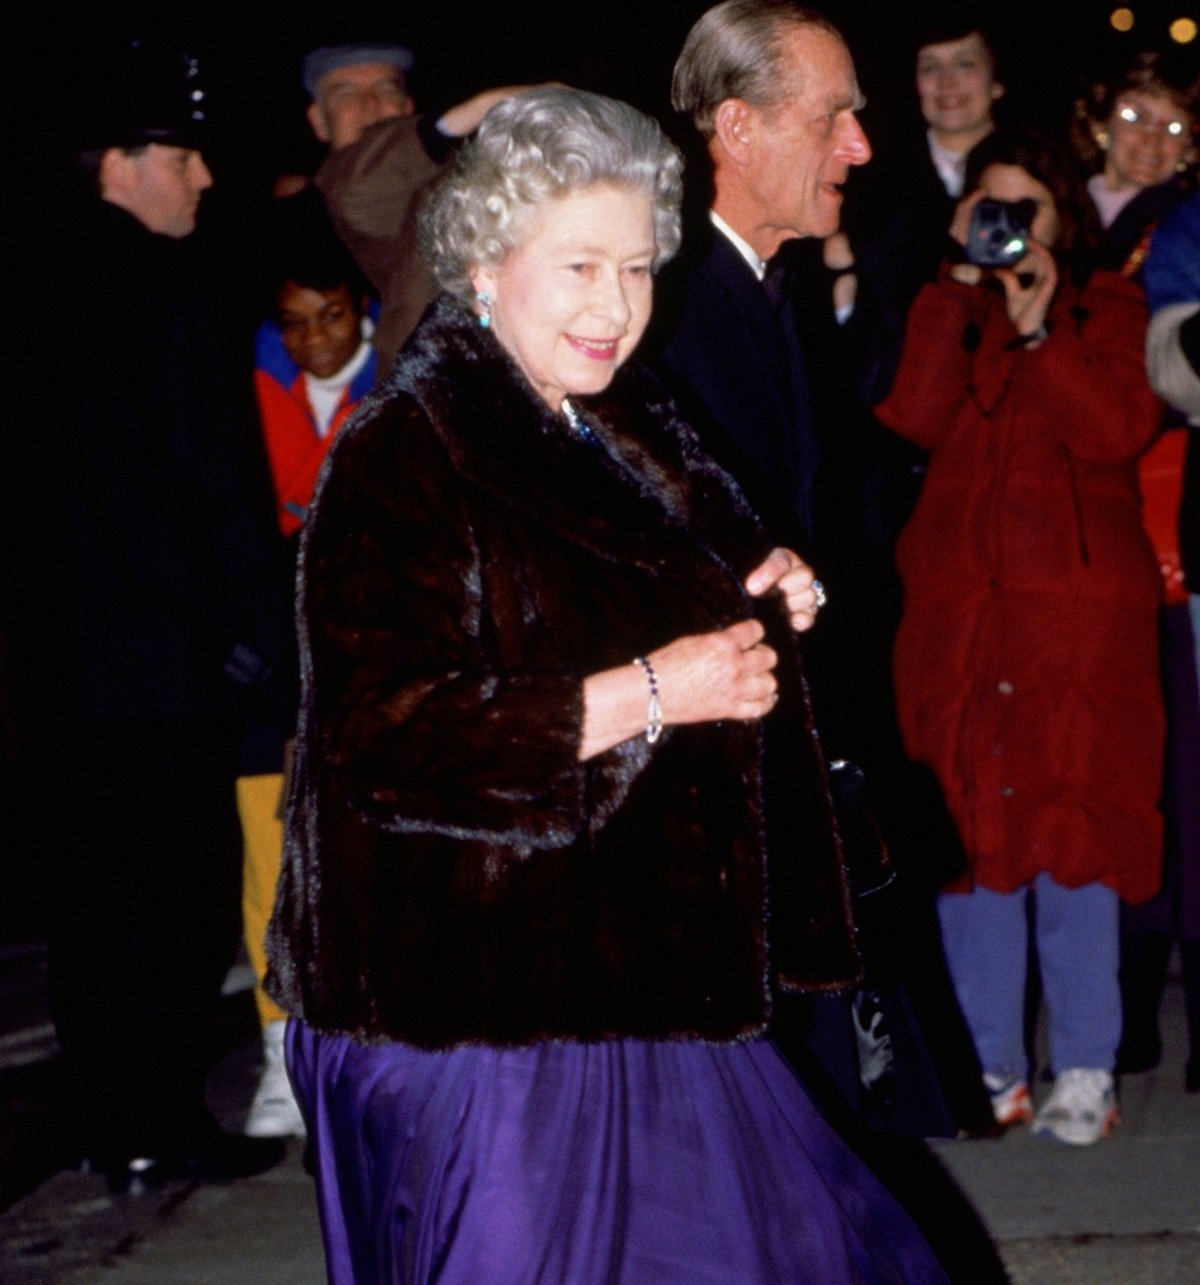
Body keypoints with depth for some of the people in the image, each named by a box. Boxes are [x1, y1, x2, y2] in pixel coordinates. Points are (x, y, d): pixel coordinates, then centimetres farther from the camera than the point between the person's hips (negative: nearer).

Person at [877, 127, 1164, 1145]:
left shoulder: (1108, 309, 8)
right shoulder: (947, 311, 14)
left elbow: (1120, 431, -9)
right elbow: (916, 419, -4)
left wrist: (1039, 330, -13)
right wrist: (962, 285, -5)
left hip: (1079, 608, -2)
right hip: (959, 603, 3)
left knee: (1073, 824, -5)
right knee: (972, 828, 1)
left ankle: (1086, 1070, 1)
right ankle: (990, 1066, 8)